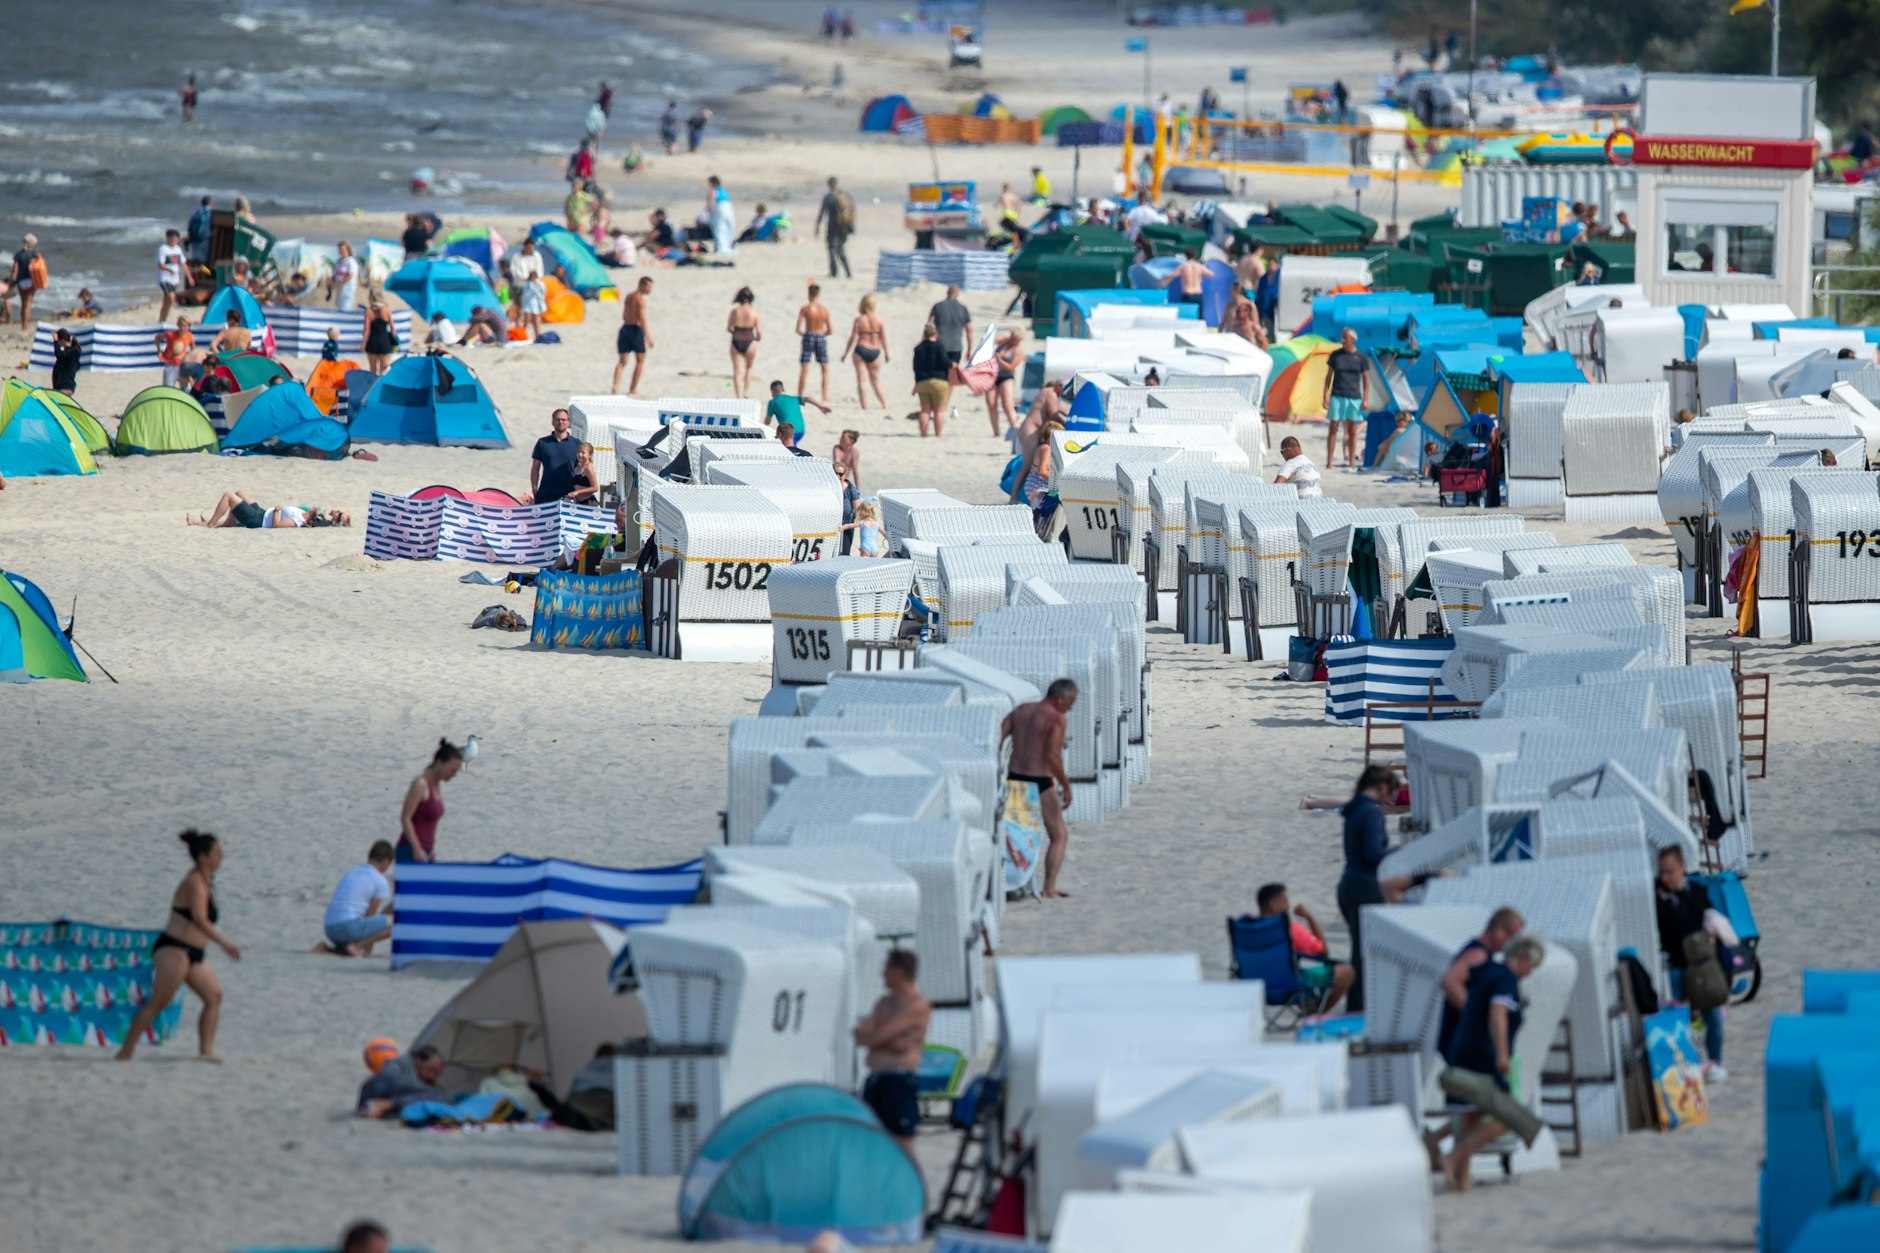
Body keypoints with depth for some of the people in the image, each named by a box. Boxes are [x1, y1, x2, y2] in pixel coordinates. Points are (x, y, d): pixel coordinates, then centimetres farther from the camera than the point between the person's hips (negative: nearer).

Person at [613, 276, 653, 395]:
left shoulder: (628, 296, 15)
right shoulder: (640, 299, -10)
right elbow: (642, 319, -17)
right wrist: (648, 337, -17)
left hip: (625, 328, 7)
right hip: (636, 330, -7)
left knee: (622, 361, 6)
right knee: (640, 361, 8)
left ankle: (615, 384, -16)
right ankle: (632, 389, 8)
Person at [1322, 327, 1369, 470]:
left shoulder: (1360, 357, 1)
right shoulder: (1336, 355, 3)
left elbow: (1366, 379, 6)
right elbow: (1329, 376, 8)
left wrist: (1365, 399, -1)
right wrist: (1325, 395, 2)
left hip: (1354, 397, 0)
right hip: (1337, 396, 0)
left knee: (1352, 431, 3)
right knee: (1333, 429, -2)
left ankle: (1352, 463, 10)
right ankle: (1329, 463, 0)